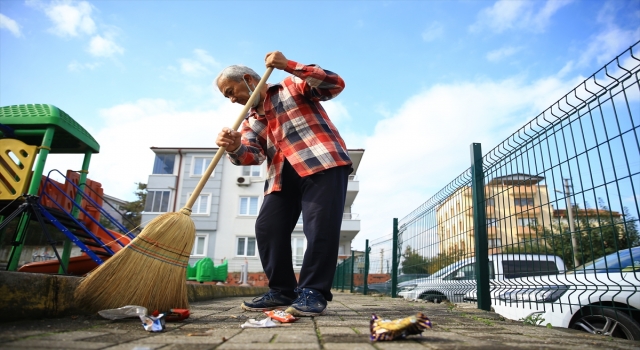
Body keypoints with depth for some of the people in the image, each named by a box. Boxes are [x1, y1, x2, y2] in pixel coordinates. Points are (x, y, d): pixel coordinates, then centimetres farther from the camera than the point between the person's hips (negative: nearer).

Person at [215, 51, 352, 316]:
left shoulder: (292, 86, 9)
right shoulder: (250, 121, 23)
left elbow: (335, 84, -6)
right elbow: (253, 155, 5)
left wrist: (289, 65, -13)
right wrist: (234, 148, -20)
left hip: (322, 163, -6)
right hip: (282, 176, 6)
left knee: (320, 227, -13)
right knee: (267, 228, -2)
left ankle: (313, 292, -2)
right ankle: (282, 291, 11)